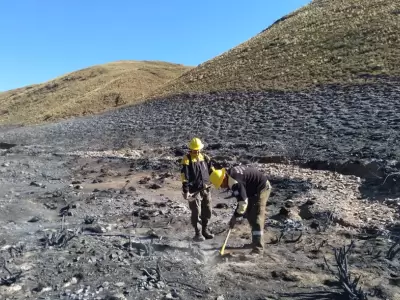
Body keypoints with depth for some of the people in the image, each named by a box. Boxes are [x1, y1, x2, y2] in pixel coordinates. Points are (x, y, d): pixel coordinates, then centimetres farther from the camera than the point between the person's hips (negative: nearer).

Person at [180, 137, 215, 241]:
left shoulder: (205, 157, 8)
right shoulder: (187, 159, -9)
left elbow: (212, 171, 15)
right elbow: (184, 176, -13)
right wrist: (186, 191, -16)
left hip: (205, 189, 6)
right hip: (194, 191, -6)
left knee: (207, 211, 12)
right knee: (196, 212, -3)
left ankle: (205, 230, 28)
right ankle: (197, 233, 11)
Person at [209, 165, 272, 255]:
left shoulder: (234, 182, -30)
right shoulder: (230, 172, 1)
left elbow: (243, 202, -30)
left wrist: (235, 217, -19)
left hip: (262, 188, -11)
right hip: (255, 188, 11)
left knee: (256, 219, -14)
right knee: (249, 215, 17)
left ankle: (258, 249, -10)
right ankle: (256, 242, 30)